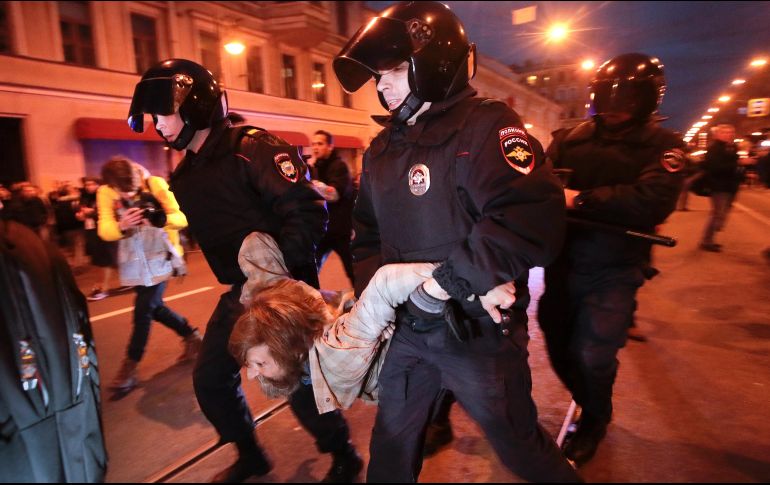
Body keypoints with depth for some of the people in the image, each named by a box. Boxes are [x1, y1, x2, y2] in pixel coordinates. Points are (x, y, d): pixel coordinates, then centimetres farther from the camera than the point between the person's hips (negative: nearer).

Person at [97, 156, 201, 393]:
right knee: (153, 307, 13)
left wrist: (162, 219, -39)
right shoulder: (105, 193, -8)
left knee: (143, 312, -5)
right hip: (134, 262, 4)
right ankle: (192, 336, 34)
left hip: (159, 258, -4)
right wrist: (121, 226, -41)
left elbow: (182, 218, -18)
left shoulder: (156, 184, -15)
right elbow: (104, 230, -18)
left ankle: (129, 367, 9)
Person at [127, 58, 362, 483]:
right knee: (210, 380, 14)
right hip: (239, 292, 9)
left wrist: (279, 270, -27)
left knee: (297, 381, 1)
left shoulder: (253, 148, -14)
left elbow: (307, 210, -22)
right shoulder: (186, 174, 12)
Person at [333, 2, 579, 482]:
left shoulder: (485, 125, -15)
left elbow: (531, 219, -29)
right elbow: (369, 232, 14)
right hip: (408, 328, 7)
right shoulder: (383, 147, 9)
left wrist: (448, 281, -26)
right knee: (392, 446, 24)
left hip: (477, 332, -6)